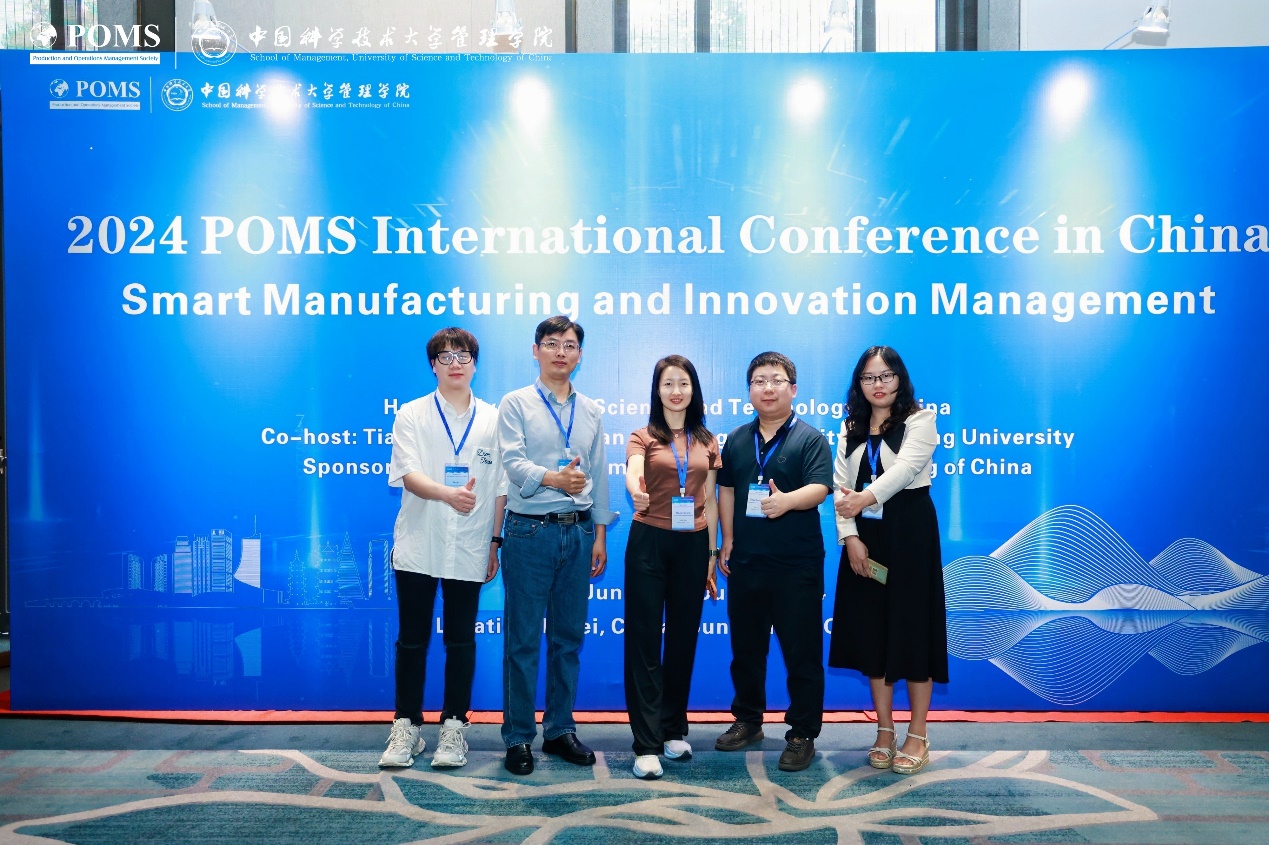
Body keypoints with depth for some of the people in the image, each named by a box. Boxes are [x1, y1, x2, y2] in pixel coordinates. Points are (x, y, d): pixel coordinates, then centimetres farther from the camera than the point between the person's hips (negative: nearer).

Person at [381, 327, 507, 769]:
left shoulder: (493, 419, 5)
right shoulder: (411, 415, 1)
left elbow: (501, 488, 7)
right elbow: (408, 475, -12)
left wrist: (496, 543, 3)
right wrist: (449, 494, -31)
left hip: (469, 550, 1)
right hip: (418, 546, 0)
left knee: (461, 641, 8)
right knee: (412, 640, 7)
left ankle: (454, 727, 19)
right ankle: (407, 727, 20)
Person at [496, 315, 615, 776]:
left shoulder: (591, 411, 14)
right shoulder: (515, 404, 0)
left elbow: (599, 475, 14)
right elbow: (513, 462, -13)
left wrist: (600, 534, 10)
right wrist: (553, 478, -31)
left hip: (579, 532, 4)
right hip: (530, 531, -4)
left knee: (569, 638, 10)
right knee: (523, 639, 0)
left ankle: (560, 729, 22)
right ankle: (518, 737, 10)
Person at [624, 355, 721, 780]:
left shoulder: (708, 441, 10)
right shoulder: (643, 437, 0)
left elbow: (710, 502, 11)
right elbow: (632, 474, -22)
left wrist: (713, 555, 8)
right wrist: (636, 490, -45)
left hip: (693, 545, 3)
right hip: (649, 542, -3)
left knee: (683, 638, 11)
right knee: (644, 641, -2)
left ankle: (674, 729, 26)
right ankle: (647, 744, 1)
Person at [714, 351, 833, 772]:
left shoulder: (810, 438, -3)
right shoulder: (737, 439, 11)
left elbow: (819, 489, -15)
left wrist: (788, 500, -35)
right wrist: (728, 541, 10)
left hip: (797, 564, -5)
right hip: (745, 561, 5)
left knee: (801, 652, 1)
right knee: (745, 647, 15)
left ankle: (803, 735, 14)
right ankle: (748, 721, 32)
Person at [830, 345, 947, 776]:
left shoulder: (920, 419, -2)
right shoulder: (850, 427, 12)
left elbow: (906, 467, -20)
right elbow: (841, 486, 3)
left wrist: (866, 498, -37)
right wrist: (850, 537, -11)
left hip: (910, 532, -4)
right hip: (864, 536, 5)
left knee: (911, 627, -1)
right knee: (870, 629, 7)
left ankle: (918, 735, 11)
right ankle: (884, 731, 19)